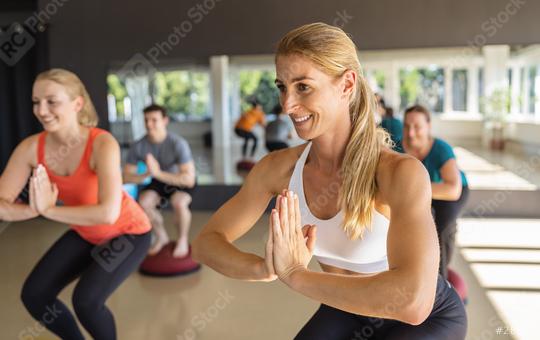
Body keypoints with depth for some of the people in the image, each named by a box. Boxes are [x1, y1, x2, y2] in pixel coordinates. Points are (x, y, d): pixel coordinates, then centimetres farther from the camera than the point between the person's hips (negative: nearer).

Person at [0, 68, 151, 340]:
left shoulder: (103, 143, -32)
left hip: (128, 231, -6)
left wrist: (48, 210, -31)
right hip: (85, 233, 6)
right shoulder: (31, 147, -16)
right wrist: (35, 209, -36)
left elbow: (108, 213, -41)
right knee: (34, 296, 0)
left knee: (85, 300, -21)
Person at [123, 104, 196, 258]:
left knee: (179, 203, -34)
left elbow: (189, 179, -35)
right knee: (143, 203, -24)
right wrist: (145, 175, -35)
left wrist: (158, 173, -44)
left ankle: (183, 240, -3)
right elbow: (126, 176, -14)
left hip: (180, 181, -4)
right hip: (157, 181, 4)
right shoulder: (138, 146, -20)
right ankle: (161, 237, 5)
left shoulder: (178, 143, -31)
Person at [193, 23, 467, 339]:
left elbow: (413, 301, -44)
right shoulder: (278, 167, -17)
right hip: (349, 309, 4)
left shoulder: (400, 172, -32)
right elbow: (207, 241, -13)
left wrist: (293, 272, -35)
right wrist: (266, 268, -33)